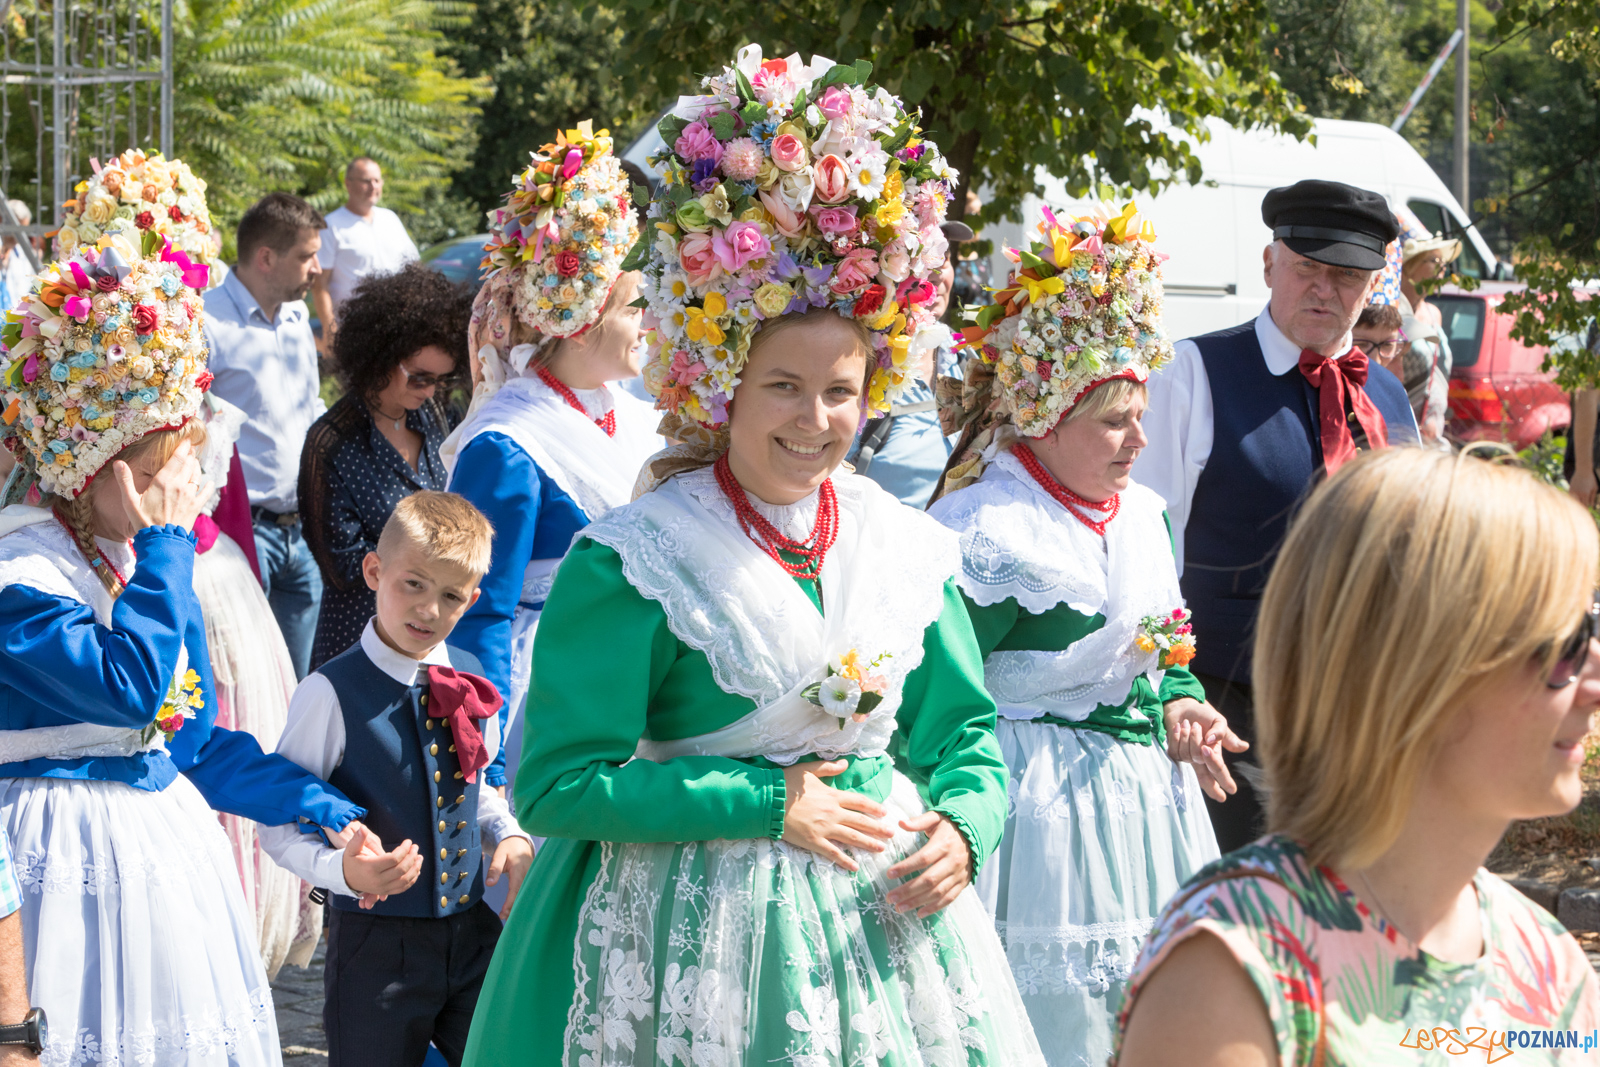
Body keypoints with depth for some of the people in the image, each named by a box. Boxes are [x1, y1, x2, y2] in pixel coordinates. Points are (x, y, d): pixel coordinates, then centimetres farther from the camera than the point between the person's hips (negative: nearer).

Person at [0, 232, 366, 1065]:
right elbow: (130, 687, -28)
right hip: (71, 856, -8)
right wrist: (165, 550, -20)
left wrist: (310, 801, 11)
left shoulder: (146, 561, 10)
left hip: (167, 838, 8)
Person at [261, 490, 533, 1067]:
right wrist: (342, 869, -29)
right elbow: (279, 827, -12)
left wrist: (509, 837, -1)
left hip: (474, 933, 5)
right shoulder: (332, 693, -14)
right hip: (376, 946, -5)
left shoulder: (469, 680, 3)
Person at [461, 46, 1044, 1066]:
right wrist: (767, 803, -16)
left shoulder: (902, 545, 5)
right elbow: (558, 783, -13)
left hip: (885, 912, 5)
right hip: (698, 934, -5)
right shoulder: (633, 560, -11)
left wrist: (963, 828, -8)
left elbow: (968, 733, 14)